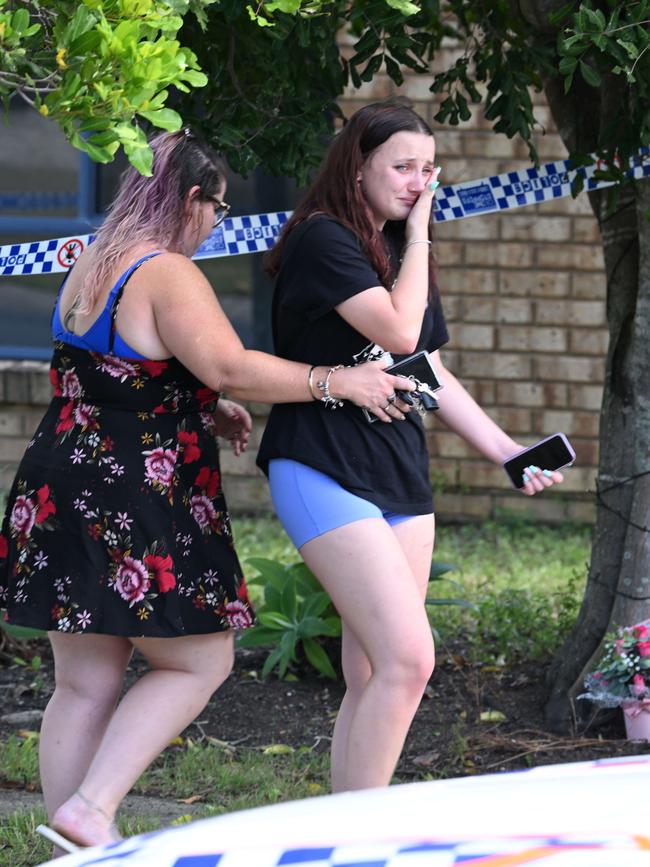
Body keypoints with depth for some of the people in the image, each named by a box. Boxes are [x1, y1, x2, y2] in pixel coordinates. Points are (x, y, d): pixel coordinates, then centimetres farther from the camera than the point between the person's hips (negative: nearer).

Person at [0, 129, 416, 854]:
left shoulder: (91, 268, 16)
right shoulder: (168, 275, -14)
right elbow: (230, 366, -22)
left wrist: (206, 413, 18)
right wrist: (337, 382, -15)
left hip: (63, 489, 9)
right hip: (136, 508, -9)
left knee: (84, 684, 10)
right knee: (201, 660, 4)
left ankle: (74, 848, 11)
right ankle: (90, 809, -7)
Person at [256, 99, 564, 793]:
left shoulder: (401, 253, 19)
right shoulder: (322, 239, -8)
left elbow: (433, 376, 21)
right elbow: (398, 329, -18)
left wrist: (506, 452, 14)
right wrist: (419, 237, -5)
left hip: (400, 477, 9)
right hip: (324, 470, -9)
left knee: (372, 681, 5)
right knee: (407, 659, -19)